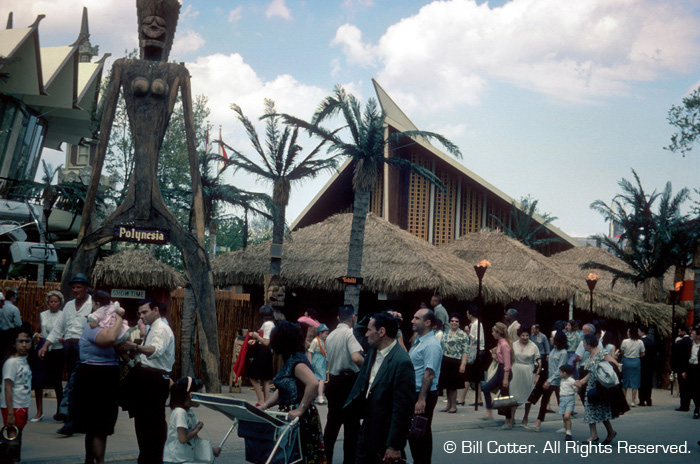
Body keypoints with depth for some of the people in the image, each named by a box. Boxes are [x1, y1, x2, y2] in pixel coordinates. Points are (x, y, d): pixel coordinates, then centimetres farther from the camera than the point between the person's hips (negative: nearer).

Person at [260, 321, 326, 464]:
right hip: (289, 417, 10)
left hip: (301, 420, -10)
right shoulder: (289, 361, 15)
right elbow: (282, 390, 21)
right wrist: (265, 406, 10)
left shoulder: (297, 361, -16)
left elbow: (313, 383, -31)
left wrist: (300, 410, -28)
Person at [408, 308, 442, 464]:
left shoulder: (431, 345, -18)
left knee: (422, 433, -1)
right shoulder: (418, 341, 13)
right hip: (413, 393, 9)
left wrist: (421, 399, -26)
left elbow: (429, 374, -23)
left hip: (424, 395, -9)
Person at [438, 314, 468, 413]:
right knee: (447, 384, 9)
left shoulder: (463, 335, -3)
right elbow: (441, 348, 19)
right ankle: (449, 405, 19)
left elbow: (465, 351, -7)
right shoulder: (445, 334, 14)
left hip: (456, 362, -5)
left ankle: (453, 406, 9)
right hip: (445, 361, 5)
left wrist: (463, 364, -15)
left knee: (453, 386, -2)